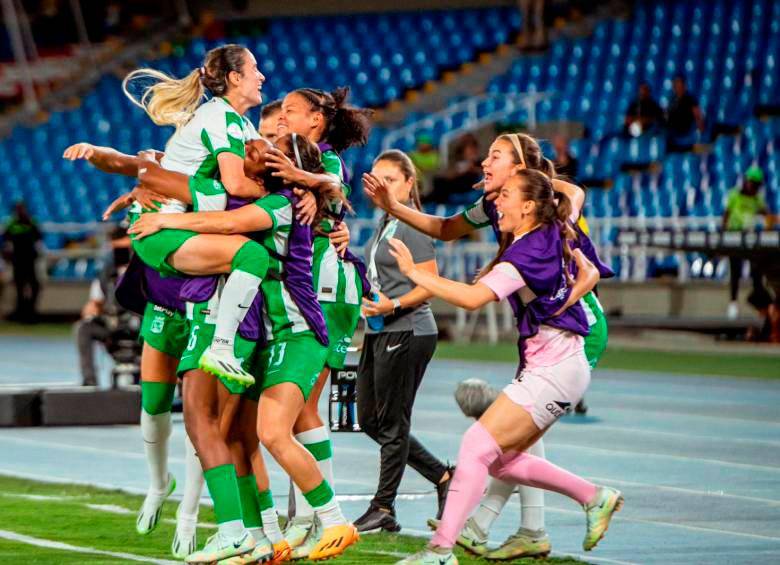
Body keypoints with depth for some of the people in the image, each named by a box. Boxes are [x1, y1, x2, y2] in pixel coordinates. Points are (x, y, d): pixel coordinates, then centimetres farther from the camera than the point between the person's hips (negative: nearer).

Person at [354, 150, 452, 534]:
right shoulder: (384, 223, 14)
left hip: (407, 332, -10)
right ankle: (443, 477, 19)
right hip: (379, 333, 10)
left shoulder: (412, 226, -12)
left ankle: (383, 510, 6)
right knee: (369, 420, 11)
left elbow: (430, 285, -16)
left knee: (392, 423, -2)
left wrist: (393, 305, -26)